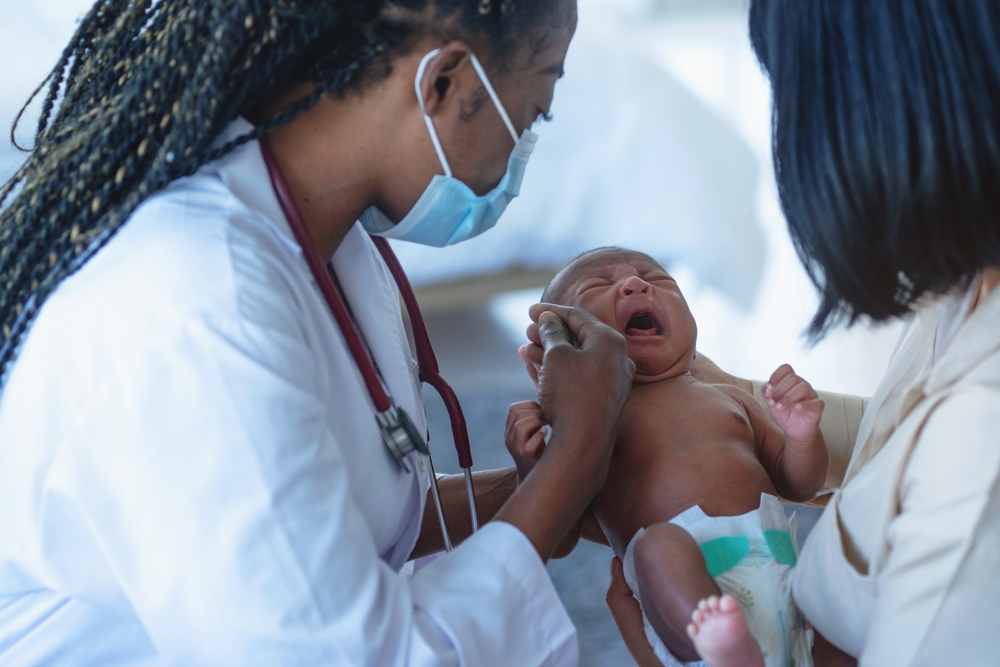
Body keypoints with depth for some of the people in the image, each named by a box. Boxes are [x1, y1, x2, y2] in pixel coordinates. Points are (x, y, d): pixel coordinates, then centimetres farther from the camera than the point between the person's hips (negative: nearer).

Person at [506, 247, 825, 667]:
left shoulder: (730, 399, 28)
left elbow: (798, 485, 28)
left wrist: (802, 435, 6)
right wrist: (532, 468, -10)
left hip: (785, 567, 5)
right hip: (695, 591, -5)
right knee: (659, 543, -34)